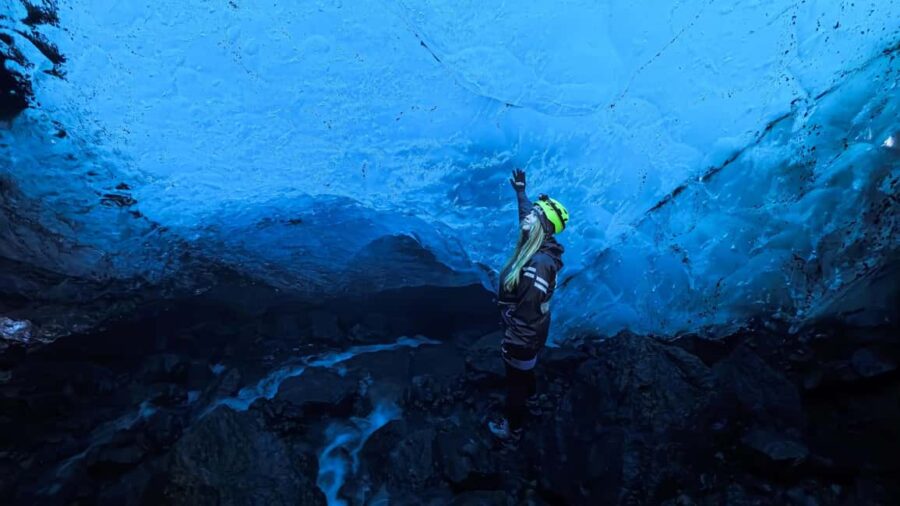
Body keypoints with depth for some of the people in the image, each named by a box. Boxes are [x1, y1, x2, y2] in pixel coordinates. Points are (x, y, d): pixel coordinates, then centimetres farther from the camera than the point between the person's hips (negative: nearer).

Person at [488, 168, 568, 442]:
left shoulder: (538, 264, -37)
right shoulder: (538, 247, -9)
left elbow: (528, 313, -33)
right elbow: (527, 211, 13)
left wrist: (512, 343, -25)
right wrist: (520, 190, 24)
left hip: (524, 335, -8)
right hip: (528, 331, 8)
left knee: (516, 380, 15)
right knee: (524, 368, 36)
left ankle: (512, 429, 38)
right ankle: (530, 393, 65)